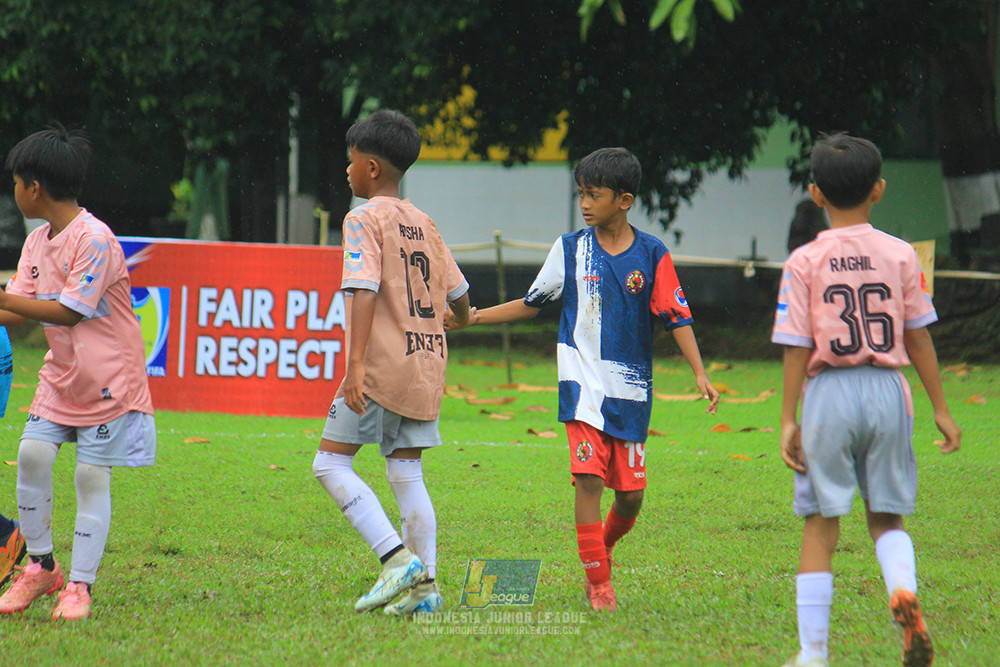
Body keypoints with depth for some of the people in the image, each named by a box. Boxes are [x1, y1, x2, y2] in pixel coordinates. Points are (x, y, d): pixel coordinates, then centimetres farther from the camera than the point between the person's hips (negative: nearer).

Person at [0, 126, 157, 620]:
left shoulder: (95, 240, -20)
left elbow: (70, 311, -23)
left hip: (108, 379, -7)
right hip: (61, 375, 7)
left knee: (92, 476, -4)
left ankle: (79, 585, 3)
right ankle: (40, 567, 8)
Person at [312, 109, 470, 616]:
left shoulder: (365, 219, -8)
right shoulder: (423, 224, 14)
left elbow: (365, 290, -19)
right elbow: (457, 294, 19)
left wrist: (356, 364, -25)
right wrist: (458, 322, 42)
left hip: (383, 363, -8)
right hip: (426, 365, 8)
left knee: (331, 463, -4)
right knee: (407, 475, 10)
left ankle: (397, 559, -16)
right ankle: (425, 585, 5)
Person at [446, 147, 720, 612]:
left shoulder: (651, 255, -1)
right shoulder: (570, 249, 3)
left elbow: (677, 317, -2)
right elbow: (533, 303, 14)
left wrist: (700, 374, -12)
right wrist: (472, 317, 9)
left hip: (632, 390, 0)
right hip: (584, 383, 0)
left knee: (631, 494, 3)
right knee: (589, 477, -15)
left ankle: (604, 547, 34)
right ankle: (598, 583, -7)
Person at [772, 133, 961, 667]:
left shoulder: (805, 263, -4)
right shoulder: (900, 256, 1)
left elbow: (797, 348, -4)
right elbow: (918, 338, 4)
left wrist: (788, 420, 0)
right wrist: (940, 408, 11)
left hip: (829, 393, -2)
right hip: (887, 390, 2)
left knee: (821, 525, 6)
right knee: (886, 517, 15)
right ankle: (903, 590, -17)